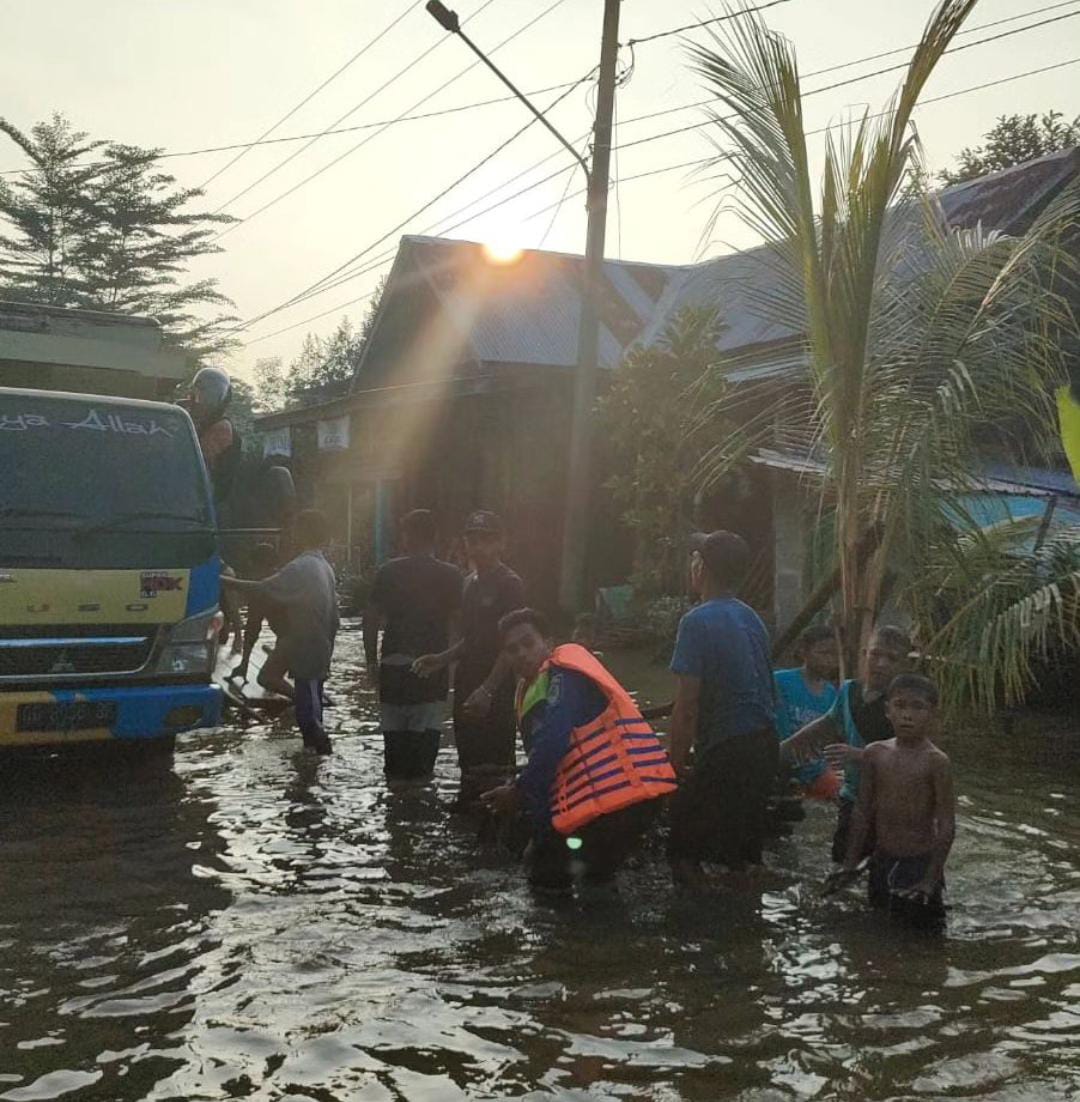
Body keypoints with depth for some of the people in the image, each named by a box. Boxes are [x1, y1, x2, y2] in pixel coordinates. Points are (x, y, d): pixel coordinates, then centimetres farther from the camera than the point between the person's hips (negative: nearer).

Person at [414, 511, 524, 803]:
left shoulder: (509, 584, -10)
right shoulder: (470, 583, 15)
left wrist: (487, 689, -24)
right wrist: (441, 659, 7)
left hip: (496, 693, -8)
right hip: (467, 690, 8)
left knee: (495, 766, -6)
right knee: (469, 762, 15)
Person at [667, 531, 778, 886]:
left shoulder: (698, 622, -13)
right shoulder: (751, 618, 12)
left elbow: (687, 706, -17)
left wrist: (676, 766, -9)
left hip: (726, 750, -9)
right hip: (765, 745, 9)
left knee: (686, 855, 0)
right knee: (743, 857, 18)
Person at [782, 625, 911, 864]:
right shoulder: (849, 691, 6)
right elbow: (829, 723, 26)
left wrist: (858, 755, -32)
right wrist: (787, 744, 26)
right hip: (852, 798, 7)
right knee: (841, 857, 12)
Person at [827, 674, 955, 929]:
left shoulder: (935, 761, -14)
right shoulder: (875, 754, -1)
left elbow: (947, 825, -14)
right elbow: (863, 812, 6)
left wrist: (931, 880, -17)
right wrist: (850, 864, 6)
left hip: (919, 861, -5)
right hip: (881, 861, 5)